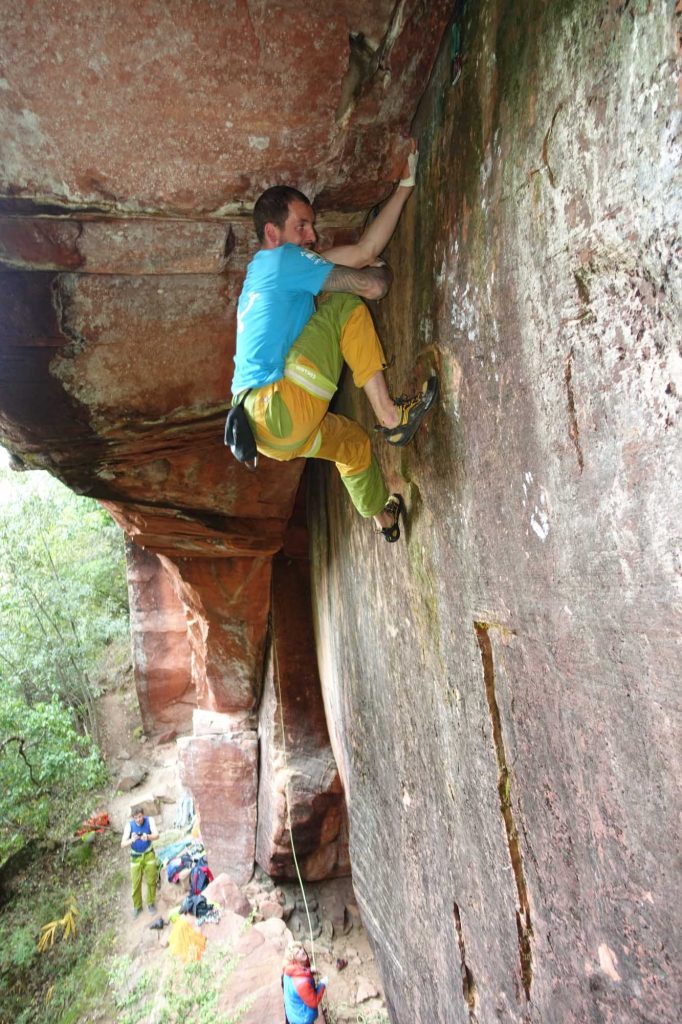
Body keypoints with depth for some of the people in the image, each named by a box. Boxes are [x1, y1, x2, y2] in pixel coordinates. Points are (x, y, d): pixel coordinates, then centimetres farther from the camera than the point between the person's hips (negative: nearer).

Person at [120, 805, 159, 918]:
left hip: (149, 854, 0)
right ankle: (137, 906, 25)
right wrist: (131, 840, -47)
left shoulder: (149, 820, -19)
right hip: (136, 857, 0)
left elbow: (156, 835, -29)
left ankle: (151, 903, 27)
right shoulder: (129, 825, -20)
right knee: (136, 884, 4)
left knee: (151, 881, 6)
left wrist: (147, 837, -51)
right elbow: (122, 845, -25)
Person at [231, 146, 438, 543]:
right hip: (279, 412, -10)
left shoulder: (271, 268, 24)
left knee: (354, 441, 33)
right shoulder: (282, 258, -2)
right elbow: (373, 287, -4)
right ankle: (390, 416, -4)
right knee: (347, 306, -2)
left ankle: (384, 516, 53)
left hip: (264, 428, 10)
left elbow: (365, 250, 18)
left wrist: (405, 186, 19)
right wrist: (382, 272, 19)